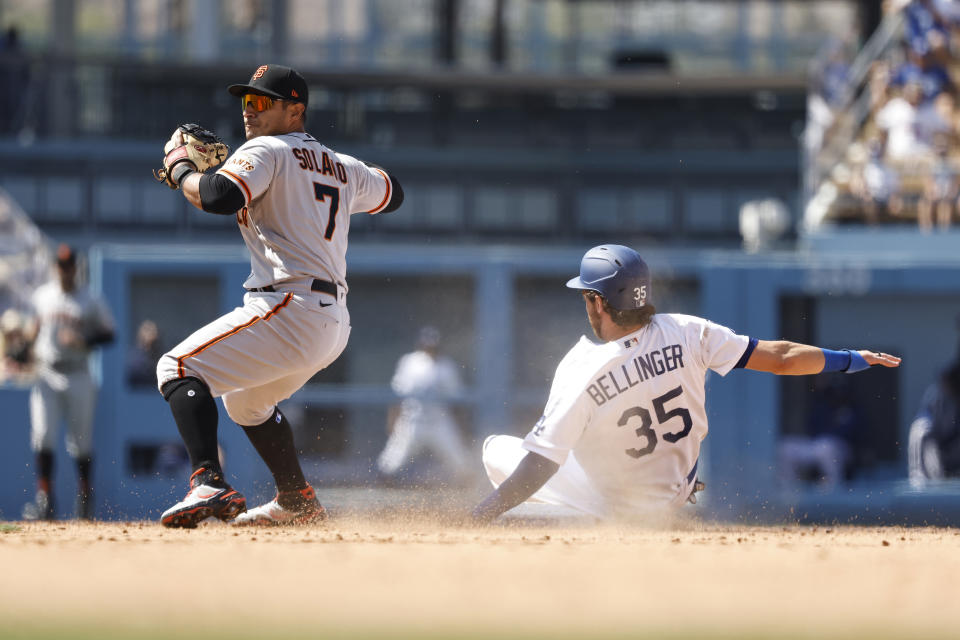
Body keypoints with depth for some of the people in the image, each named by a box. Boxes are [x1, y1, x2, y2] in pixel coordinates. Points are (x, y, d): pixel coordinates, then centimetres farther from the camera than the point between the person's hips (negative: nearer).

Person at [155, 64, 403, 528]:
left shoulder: (265, 151, -3)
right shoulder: (342, 168, 21)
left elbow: (219, 196, -21)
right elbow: (391, 193, 39)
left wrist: (180, 171, -2)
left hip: (289, 309, -9)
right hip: (334, 324, 9)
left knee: (178, 368, -13)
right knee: (245, 398, 32)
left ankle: (209, 484, -33)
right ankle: (298, 501, 37)